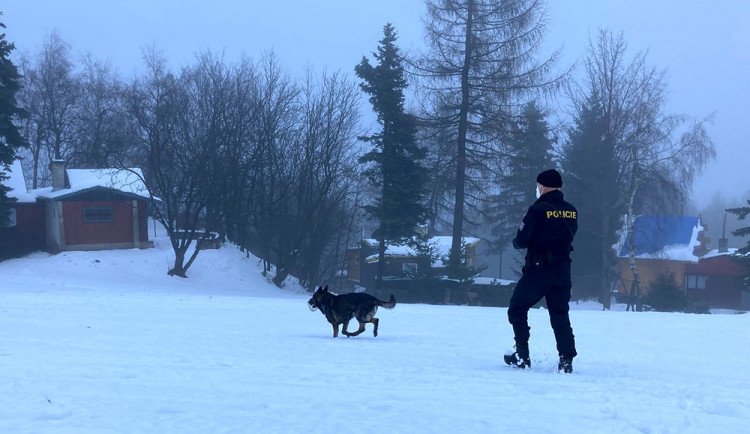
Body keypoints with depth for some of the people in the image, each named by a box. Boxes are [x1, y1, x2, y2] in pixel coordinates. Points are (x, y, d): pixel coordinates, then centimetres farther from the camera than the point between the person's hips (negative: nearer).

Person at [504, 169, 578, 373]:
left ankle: (522, 355, 5)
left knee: (517, 309, 11)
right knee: (560, 315, 11)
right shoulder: (571, 212, 5)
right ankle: (567, 359, 1)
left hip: (538, 271, -5)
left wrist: (516, 241, 10)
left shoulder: (538, 210, -13)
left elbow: (521, 241, -12)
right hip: (563, 271, 5)